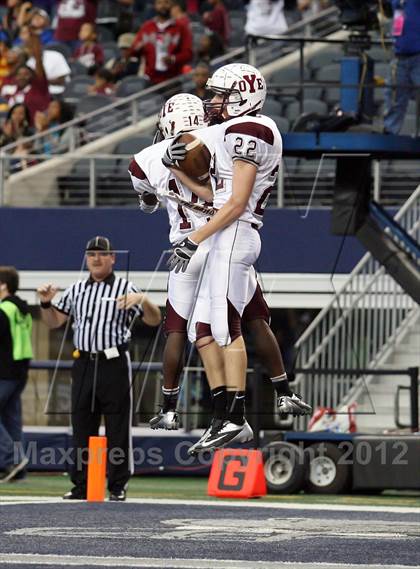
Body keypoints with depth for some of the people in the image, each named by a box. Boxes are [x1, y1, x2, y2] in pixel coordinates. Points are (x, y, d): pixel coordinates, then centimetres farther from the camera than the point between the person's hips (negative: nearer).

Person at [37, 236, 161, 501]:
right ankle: (81, 486, 10)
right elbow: (54, 322, 21)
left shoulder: (125, 288, 2)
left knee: (118, 429, -2)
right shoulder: (77, 290, 15)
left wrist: (143, 300, -21)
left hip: (115, 365, -4)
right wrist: (46, 303, 2)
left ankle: (118, 486, 2)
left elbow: (154, 320, -2)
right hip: (84, 365, 4)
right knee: (82, 427, 6)